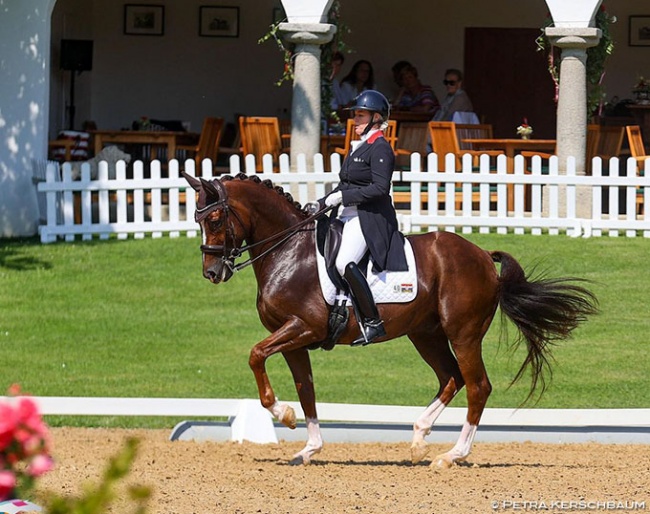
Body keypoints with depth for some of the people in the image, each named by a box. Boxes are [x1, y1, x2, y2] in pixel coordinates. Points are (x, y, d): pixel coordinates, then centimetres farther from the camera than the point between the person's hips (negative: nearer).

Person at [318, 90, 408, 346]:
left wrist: (342, 197, -19)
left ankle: (372, 322, -27)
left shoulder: (380, 149, -9)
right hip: (347, 217, 11)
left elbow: (380, 188, -20)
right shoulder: (358, 147, 20)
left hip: (369, 218, -11)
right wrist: (320, 204, 13)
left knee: (344, 262, -29)